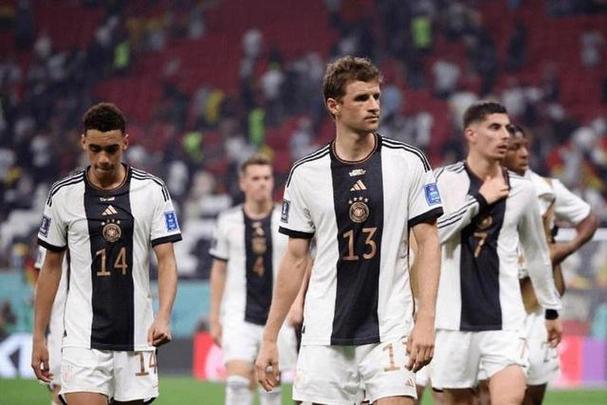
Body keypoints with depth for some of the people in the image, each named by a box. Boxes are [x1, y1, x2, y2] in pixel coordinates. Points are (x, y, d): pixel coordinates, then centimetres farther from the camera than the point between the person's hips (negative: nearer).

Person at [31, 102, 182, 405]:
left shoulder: (153, 191, 1)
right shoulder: (63, 195, 2)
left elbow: (166, 260, -2)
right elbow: (51, 267, 10)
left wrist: (163, 316, -19)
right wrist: (38, 337, 7)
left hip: (137, 335, 1)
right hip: (83, 338, -1)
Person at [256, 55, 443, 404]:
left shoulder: (409, 163, 0)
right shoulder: (305, 173, 4)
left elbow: (429, 243, 0)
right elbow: (295, 259, 9)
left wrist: (426, 320, -11)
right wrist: (269, 339, 7)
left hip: (390, 331, -2)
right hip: (324, 335, 2)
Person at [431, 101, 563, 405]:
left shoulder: (521, 189, 9)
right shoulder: (445, 181, -2)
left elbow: (537, 253, 21)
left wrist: (552, 309, 25)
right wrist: (479, 200, -14)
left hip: (505, 319, 1)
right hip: (454, 318, -1)